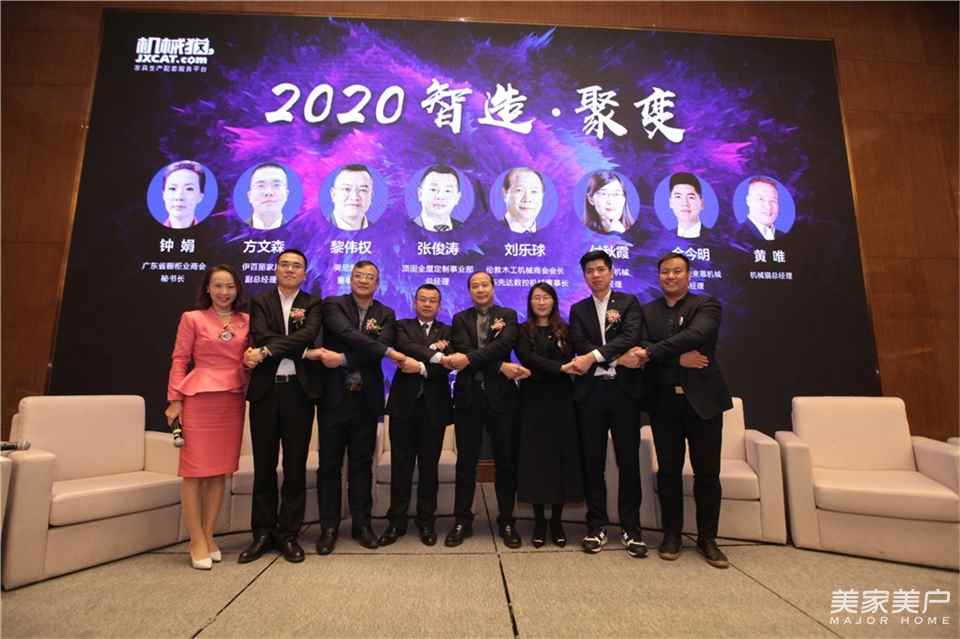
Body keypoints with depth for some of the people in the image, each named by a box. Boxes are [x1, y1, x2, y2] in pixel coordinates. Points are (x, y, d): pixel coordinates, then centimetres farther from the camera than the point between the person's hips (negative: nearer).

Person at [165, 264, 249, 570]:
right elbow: (179, 361, 1)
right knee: (195, 470, 0)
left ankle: (208, 536, 21)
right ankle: (197, 542, 11)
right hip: (199, 399, -3)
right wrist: (174, 400, -5)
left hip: (233, 402, 3)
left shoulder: (246, 321, 11)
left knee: (220, 470, 9)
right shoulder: (192, 318, 3)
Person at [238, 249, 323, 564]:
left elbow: (309, 334, -12)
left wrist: (265, 352, -19)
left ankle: (288, 534, 19)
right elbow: (259, 336, -9)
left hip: (299, 390, 0)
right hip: (265, 390, 1)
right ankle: (263, 533, 23)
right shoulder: (260, 301, 8)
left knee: (295, 466, 6)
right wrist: (305, 351, -14)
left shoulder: (313, 304, 7)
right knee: (264, 465, 10)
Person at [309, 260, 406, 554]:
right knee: (330, 463, 6)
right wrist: (388, 351, -23)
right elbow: (347, 334, -18)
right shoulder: (333, 305, 0)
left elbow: (379, 346, -10)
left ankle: (361, 523, 22)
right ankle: (329, 527, 19)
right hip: (334, 395, -2)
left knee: (362, 462, 10)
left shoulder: (386, 315, 8)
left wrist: (343, 359, -21)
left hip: (366, 398, 2)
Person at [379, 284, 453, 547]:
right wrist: (434, 353, -20)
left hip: (434, 405, 0)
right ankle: (397, 521, 17)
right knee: (401, 465, 5)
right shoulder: (402, 326, 10)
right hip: (404, 403, 0)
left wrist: (422, 367, -17)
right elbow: (404, 347, -13)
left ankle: (426, 520, 21)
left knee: (429, 465, 8)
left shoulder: (447, 332, 10)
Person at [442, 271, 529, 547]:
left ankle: (507, 521, 21)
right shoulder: (460, 318, 10)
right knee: (466, 461, 8)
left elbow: (504, 344, -13)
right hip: (468, 396, 1)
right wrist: (501, 366, -17)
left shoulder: (508, 315, 7)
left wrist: (469, 358, -25)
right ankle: (462, 521, 20)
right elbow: (463, 350, -7)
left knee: (506, 460, 7)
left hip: (500, 395, -1)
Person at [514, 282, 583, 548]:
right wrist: (560, 368, -19)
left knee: (561, 456, 3)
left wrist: (540, 370, -11)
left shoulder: (565, 330, 11)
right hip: (534, 401, -1)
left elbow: (568, 360, -2)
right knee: (535, 458, 1)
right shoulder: (523, 331, 6)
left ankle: (557, 521, 16)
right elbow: (528, 359, -11)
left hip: (560, 400, 1)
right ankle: (539, 521, 13)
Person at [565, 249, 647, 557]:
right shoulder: (578, 309, 12)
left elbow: (631, 337, -11)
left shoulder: (629, 303, 6)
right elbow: (580, 345, -3)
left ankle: (631, 528, 17)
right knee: (593, 461, 7)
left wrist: (594, 356, -22)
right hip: (590, 392, 2)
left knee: (629, 460, 4)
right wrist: (617, 358, -15)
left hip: (624, 389, -1)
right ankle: (597, 526, 19)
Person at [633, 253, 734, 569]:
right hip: (664, 401, 2)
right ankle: (672, 534, 23)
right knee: (668, 471, 9)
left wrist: (652, 352, -20)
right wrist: (678, 358, -19)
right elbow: (640, 348, -6)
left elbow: (696, 335, -19)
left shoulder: (706, 305, 2)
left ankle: (707, 538, 21)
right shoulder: (647, 311, 9)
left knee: (707, 472, 6)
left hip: (702, 398, -2)